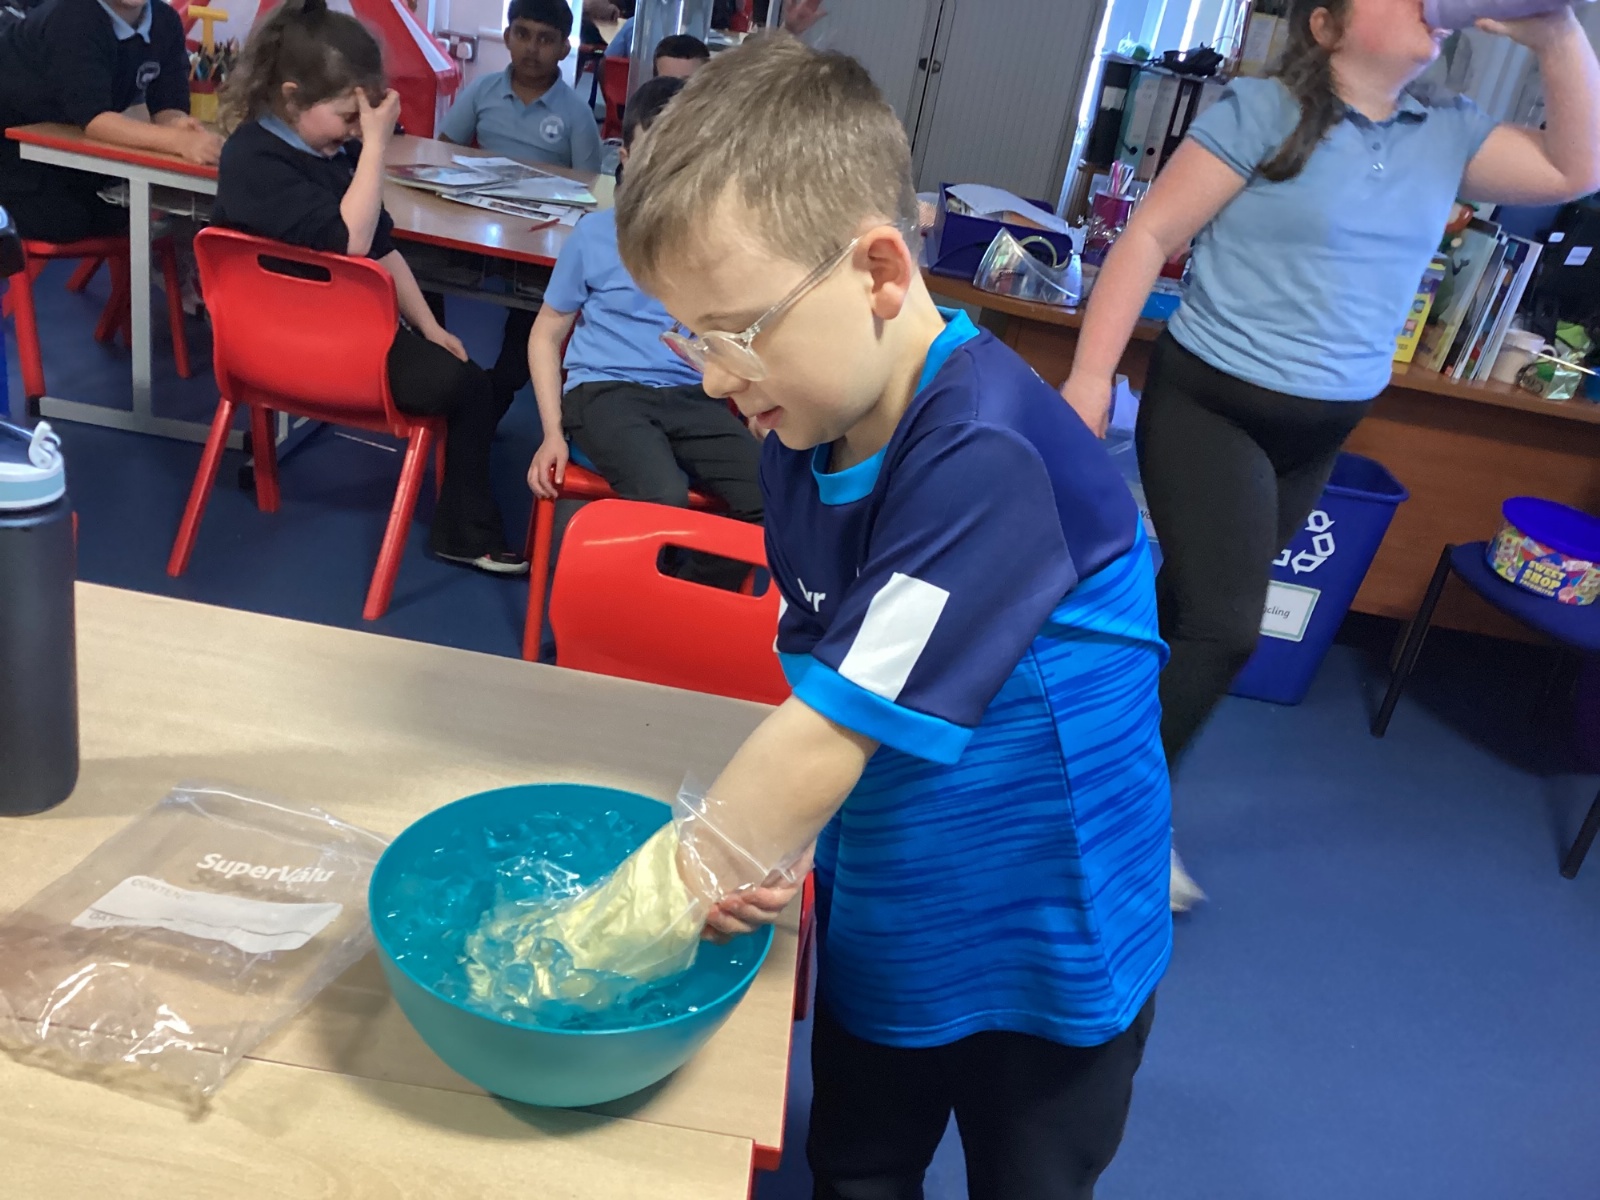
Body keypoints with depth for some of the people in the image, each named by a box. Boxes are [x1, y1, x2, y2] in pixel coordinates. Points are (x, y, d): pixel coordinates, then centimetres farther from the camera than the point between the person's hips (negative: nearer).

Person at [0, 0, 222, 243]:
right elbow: (92, 117, -40)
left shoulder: (166, 22, -12)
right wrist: (178, 141, -57)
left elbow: (168, 107, -15)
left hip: (60, 135, 7)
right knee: (62, 221, -19)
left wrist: (178, 125, -41)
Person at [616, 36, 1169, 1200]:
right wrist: (745, 846, -19)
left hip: (1047, 945, -5)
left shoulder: (984, 456, -32)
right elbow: (822, 680, -2)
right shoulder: (806, 432, -8)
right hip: (878, 921, 6)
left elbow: (832, 737, -33)